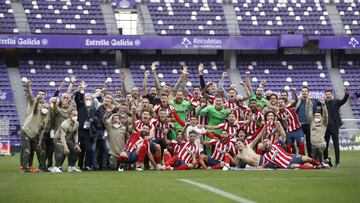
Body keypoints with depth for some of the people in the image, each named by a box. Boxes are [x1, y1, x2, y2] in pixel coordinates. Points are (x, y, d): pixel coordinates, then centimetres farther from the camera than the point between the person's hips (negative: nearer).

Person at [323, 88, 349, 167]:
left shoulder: (336, 102, 0)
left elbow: (343, 101, -18)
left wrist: (346, 94, -35)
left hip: (334, 125, -3)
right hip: (325, 126, 3)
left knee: (336, 144, 0)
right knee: (325, 144, 7)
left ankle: (337, 162, 4)